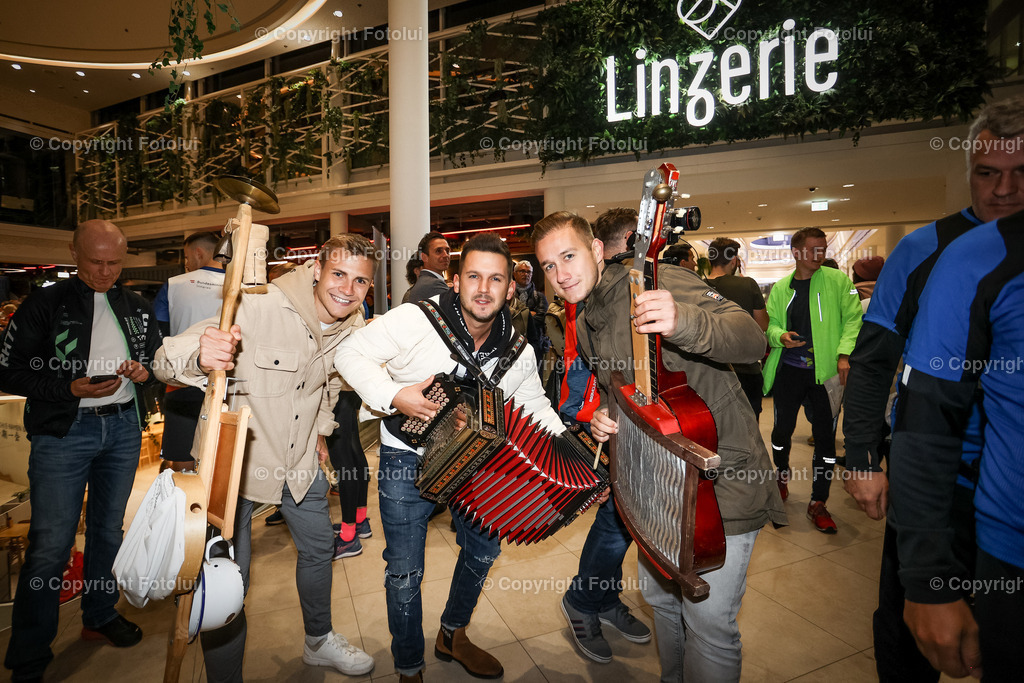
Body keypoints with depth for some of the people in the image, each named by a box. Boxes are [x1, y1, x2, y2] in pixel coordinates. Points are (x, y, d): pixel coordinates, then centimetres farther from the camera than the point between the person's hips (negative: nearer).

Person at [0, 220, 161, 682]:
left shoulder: (137, 307, 8)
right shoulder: (44, 305, -3)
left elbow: (157, 358, 17)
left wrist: (145, 370, -5)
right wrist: (72, 388, -18)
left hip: (123, 427, 4)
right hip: (63, 432, -4)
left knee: (108, 530, 16)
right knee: (50, 543, -1)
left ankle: (99, 617, 35)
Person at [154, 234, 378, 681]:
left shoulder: (353, 328, -6)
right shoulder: (259, 307, -26)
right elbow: (165, 361, -28)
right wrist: (199, 356, -50)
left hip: (300, 460, 6)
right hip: (234, 459, -5)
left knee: (319, 548, 20)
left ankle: (318, 641, 47)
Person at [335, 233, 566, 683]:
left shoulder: (519, 351, -10)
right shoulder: (415, 320, -23)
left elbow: (535, 405, 3)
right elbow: (351, 355, -16)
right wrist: (393, 396, -31)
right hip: (407, 459, -4)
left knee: (483, 549, 19)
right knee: (405, 573, 7)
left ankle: (453, 636, 49)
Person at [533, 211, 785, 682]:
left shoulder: (658, 282, -19)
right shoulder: (584, 328, 6)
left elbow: (753, 340, -28)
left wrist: (682, 322, -47)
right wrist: (603, 416, -3)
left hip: (721, 479, -7)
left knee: (707, 622, 0)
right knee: (659, 596, 23)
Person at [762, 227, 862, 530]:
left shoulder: (838, 280, 1)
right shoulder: (780, 288, 7)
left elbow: (853, 318, -4)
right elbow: (770, 323, 9)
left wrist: (845, 354, -17)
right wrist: (780, 335, -13)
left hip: (826, 370, -1)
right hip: (789, 369, 2)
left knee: (825, 437, 4)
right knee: (783, 428, 10)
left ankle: (818, 503, 19)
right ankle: (782, 476, 40)